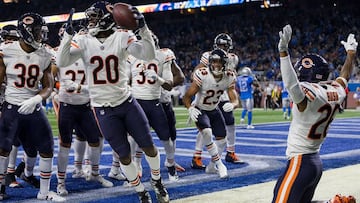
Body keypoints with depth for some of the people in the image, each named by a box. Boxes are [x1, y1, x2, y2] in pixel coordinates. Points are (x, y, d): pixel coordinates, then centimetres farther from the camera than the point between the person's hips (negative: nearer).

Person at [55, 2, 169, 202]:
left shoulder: (122, 37, -8)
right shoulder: (83, 41, -6)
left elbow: (149, 55, -19)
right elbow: (62, 62, -19)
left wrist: (143, 28, -32)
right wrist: (68, 34, -32)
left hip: (127, 101, 1)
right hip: (104, 109, 0)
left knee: (149, 146, 9)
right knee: (124, 155, 5)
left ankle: (157, 181, 36)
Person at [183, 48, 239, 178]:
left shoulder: (229, 77, -16)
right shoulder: (202, 75, -29)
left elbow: (235, 100, -15)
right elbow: (187, 96, -23)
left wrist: (232, 105, -40)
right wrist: (190, 109, -43)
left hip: (214, 110, 5)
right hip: (200, 110, -5)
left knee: (222, 140, 7)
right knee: (207, 133, -30)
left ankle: (211, 166, 31)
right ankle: (219, 164, -13)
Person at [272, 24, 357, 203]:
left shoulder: (308, 93, -17)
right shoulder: (335, 92, 5)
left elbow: (292, 85, -39)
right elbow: (344, 76, 25)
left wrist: (283, 51, -45)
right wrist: (351, 53, 42)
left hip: (300, 162, -8)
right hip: (316, 161, 8)